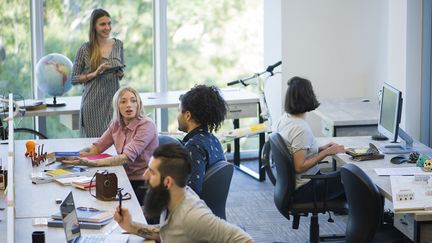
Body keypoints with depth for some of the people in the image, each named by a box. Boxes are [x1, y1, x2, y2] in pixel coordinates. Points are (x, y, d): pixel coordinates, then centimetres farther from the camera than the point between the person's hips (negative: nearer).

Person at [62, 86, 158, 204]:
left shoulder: (146, 125, -15)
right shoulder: (117, 124, 8)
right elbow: (97, 147, 8)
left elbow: (127, 157, -24)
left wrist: (91, 163, -30)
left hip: (143, 184, -6)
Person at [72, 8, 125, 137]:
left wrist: (120, 73, -5)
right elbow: (74, 79, -1)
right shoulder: (85, 49, -4)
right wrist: (94, 74, -15)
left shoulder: (118, 44, 7)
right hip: (94, 104, -3)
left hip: (113, 101, 3)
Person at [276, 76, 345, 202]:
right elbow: (300, 166, -26)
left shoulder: (285, 119, 1)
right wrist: (326, 152, -21)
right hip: (303, 190, -9)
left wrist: (321, 148, 6)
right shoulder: (301, 129, -25)